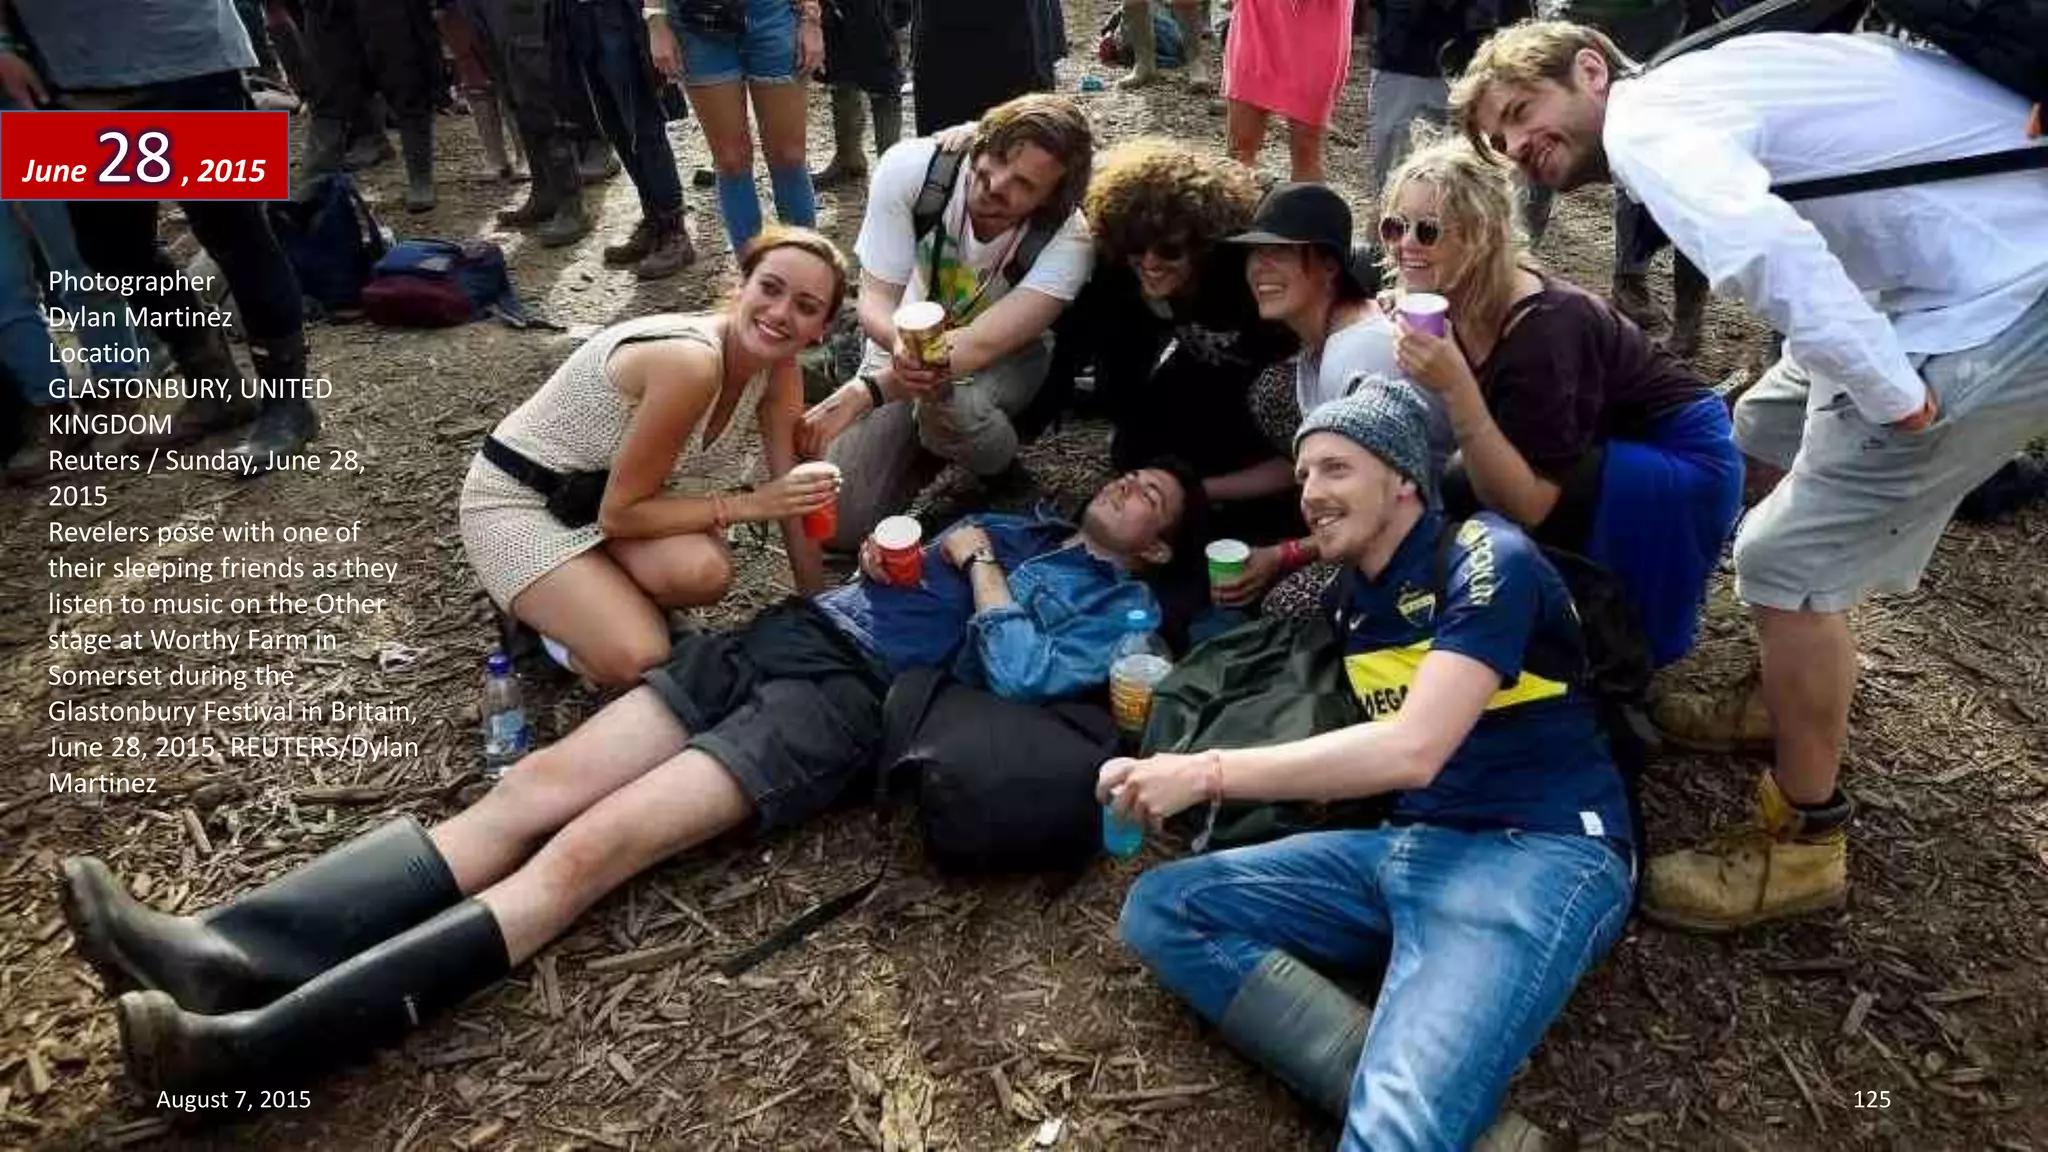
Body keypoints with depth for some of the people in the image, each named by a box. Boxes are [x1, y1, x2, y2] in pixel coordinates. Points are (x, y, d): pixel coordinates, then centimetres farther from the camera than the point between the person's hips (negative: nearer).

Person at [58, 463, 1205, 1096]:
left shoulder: (1118, 607, 8)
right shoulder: (1012, 521, 31)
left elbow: (1018, 671, -11)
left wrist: (978, 564, 0)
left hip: (853, 698, -7)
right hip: (786, 630, 7)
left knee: (588, 847, -22)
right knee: (529, 793, -9)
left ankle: (261, 1041, -27)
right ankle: (227, 952, -14)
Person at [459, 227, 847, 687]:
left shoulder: (780, 370, -11)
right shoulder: (688, 362, -33)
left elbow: (795, 495, -4)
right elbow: (618, 512, -25)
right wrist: (749, 504, -23)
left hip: (611, 495, 6)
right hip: (519, 500, -6)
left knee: (705, 572, -25)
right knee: (641, 661, -24)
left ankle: (601, 592, 7)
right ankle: (538, 614, 7)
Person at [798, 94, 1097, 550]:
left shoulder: (1067, 240, -30)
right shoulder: (910, 168, -26)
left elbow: (983, 344, -37)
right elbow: (874, 301, -22)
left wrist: (860, 393, -46)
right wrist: (902, 344, -47)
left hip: (1005, 358, -2)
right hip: (903, 346, 2)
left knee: (947, 399, -41)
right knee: (838, 523, -9)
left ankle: (998, 462, -5)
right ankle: (920, 440, 19)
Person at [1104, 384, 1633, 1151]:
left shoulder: (1487, 561, -10)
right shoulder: (1347, 599, 14)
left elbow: (1412, 751, -21)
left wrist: (1207, 773, -21)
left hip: (1539, 854, -8)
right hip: (1408, 845, 8)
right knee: (1159, 909, -8)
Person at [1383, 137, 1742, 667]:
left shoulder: (1544, 328, -31)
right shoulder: (1450, 304, -9)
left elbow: (1524, 507, -33)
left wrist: (1455, 387, -41)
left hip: (1678, 460, -7)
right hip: (1601, 453, 7)